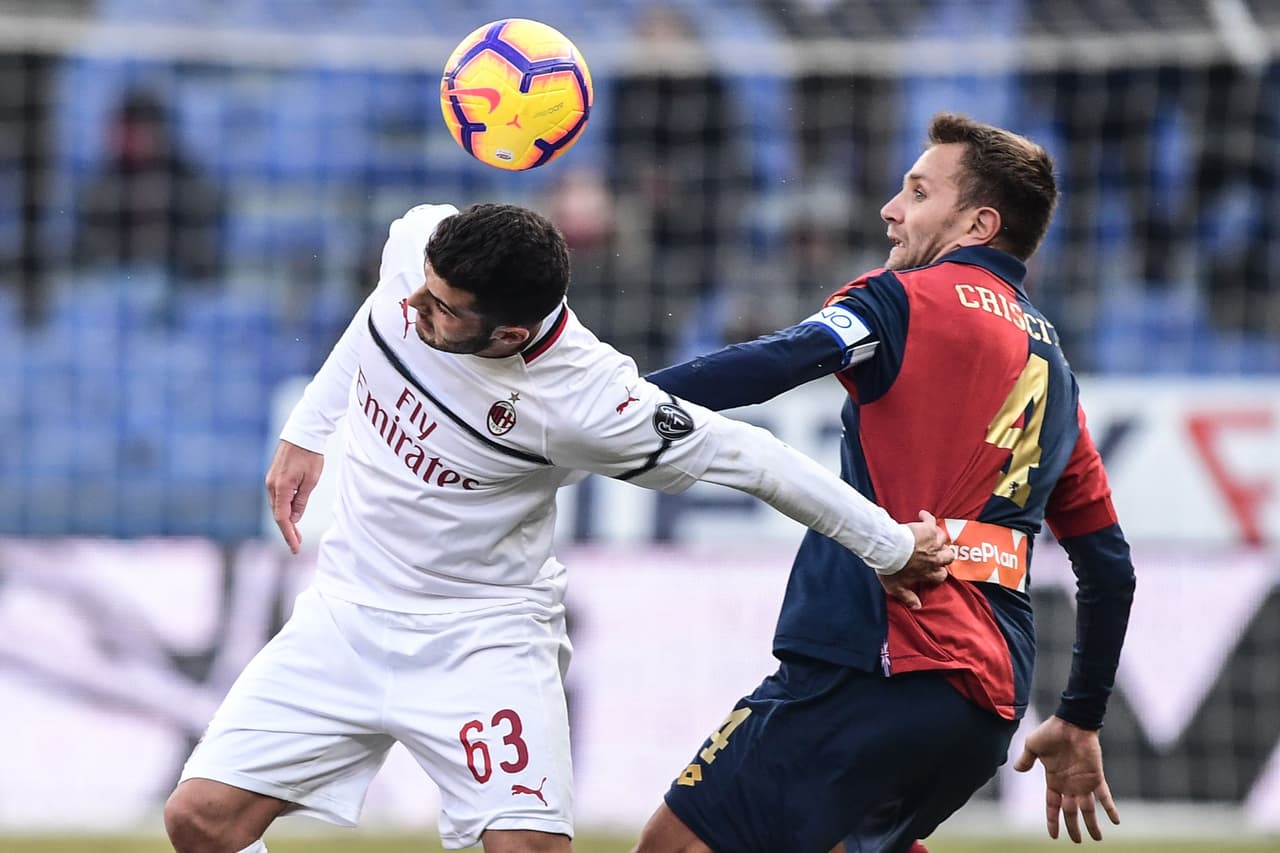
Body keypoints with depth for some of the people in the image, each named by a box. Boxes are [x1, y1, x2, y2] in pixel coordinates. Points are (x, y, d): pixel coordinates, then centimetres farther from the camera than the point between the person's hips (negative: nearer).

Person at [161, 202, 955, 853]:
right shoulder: (419, 245, -15)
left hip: (483, 637, -5)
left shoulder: (585, 403, -29)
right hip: (346, 612, 5)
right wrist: (307, 432, 17)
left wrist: (888, 544, -8)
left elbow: (745, 456, -18)